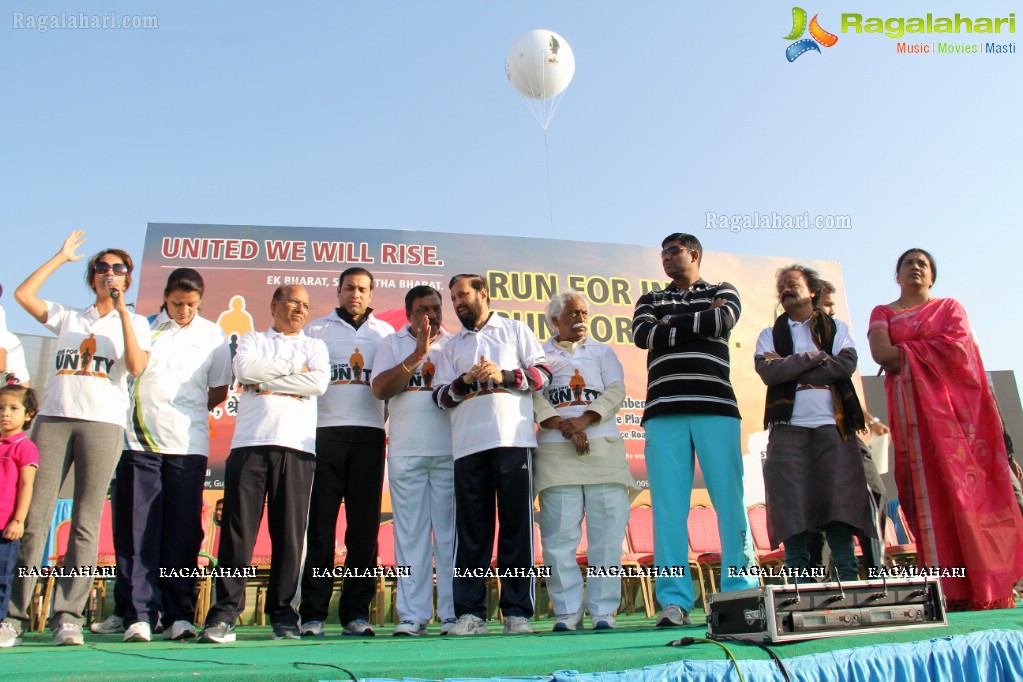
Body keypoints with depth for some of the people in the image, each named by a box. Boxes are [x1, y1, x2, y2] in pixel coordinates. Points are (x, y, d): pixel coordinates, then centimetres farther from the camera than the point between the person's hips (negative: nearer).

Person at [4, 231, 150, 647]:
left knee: (85, 525, -5)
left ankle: (67, 617, -3)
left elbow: (136, 367, -3)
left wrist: (121, 311, -5)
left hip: (103, 422, -2)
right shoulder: (68, 317, 22)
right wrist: (62, 257, 16)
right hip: (53, 417, 2)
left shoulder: (135, 323, 14)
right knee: (34, 517, -5)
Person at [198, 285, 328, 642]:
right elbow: (245, 369, -3)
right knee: (237, 529, -5)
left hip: (297, 447, 1)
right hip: (250, 444, 0)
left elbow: (319, 382, -1)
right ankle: (225, 613, 0)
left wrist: (268, 383, -1)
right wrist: (294, 367, 2)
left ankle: (283, 613, 8)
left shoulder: (314, 346, 20)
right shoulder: (252, 340, 20)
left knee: (289, 533, 0)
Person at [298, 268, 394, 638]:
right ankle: (313, 613, 3)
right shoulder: (316, 329, 14)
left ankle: (356, 613, 7)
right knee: (321, 525, -2)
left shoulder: (385, 332, 17)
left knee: (365, 526, 0)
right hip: (326, 433, -1)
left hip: (369, 435, 1)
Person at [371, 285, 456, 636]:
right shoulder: (392, 344, 13)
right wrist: (418, 353, -8)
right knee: (410, 534, 1)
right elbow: (380, 389, -3)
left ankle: (453, 613, 5)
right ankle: (412, 615, 6)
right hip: (406, 452, 0)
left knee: (451, 532, 0)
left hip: (450, 451, 0)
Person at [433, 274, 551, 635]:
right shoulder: (453, 345, 22)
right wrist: (465, 381, -6)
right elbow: (440, 395, 13)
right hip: (468, 444, 3)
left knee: (516, 524, -2)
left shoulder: (515, 330, 15)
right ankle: (470, 612, 4)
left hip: (513, 439, -2)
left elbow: (543, 373, 7)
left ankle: (517, 611, 2)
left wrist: (504, 376, -8)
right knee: (471, 529, 0)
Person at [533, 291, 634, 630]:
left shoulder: (602, 352, 21)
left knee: (607, 533, -3)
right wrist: (564, 426, -13)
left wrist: (583, 421, -9)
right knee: (559, 535, -5)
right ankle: (568, 610, 2)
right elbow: (533, 397, 2)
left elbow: (616, 391, 6)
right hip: (556, 451, -1)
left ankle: (603, 610, 2)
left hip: (603, 447, 1)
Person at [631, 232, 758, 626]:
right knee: (668, 505, -5)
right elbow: (641, 335, 2)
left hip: (715, 407, -1)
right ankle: (674, 601, -4)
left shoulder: (722, 292, 19)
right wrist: (701, 320, 1)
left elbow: (723, 321, -5)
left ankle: (740, 593, 1)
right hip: (663, 411, 1)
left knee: (729, 500, -5)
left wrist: (672, 320, 4)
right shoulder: (650, 300, 24)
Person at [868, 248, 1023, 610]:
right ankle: (948, 593, -11)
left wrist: (905, 353, -2)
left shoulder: (950, 307, 19)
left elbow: (958, 345, -2)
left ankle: (984, 589, -7)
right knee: (930, 490, -9)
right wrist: (936, 350, -1)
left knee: (968, 486, -8)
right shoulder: (883, 313, 17)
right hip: (914, 410, -1)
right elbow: (881, 353, -3)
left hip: (956, 404, 1)